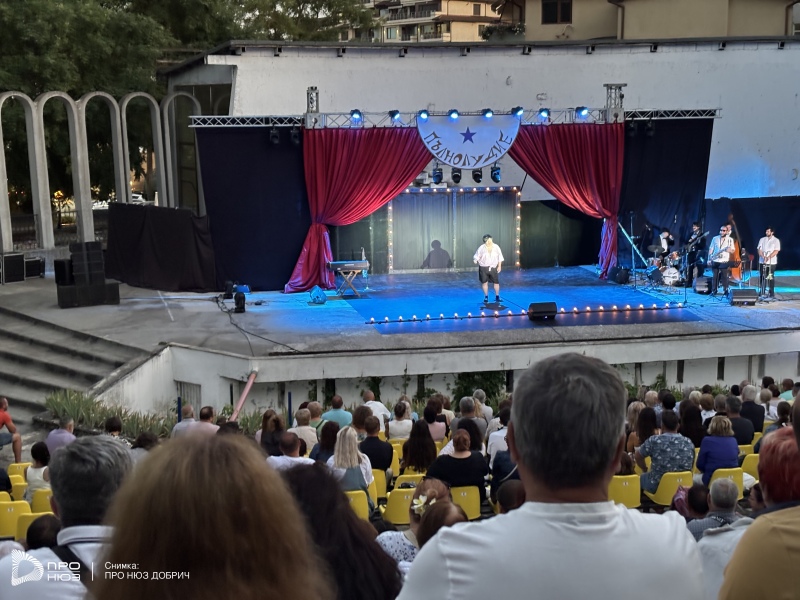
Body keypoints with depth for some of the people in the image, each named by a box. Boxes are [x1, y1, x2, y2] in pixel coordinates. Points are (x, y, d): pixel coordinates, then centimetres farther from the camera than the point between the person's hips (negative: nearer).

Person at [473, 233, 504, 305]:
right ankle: (486, 297, 22)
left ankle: (497, 296, 22)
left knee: (496, 282, 5)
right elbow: (476, 257, -1)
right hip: (484, 268, -1)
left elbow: (500, 257, 3)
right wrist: (476, 261, -19)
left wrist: (499, 266, 0)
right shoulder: (481, 248, -9)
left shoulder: (496, 247, -3)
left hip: (493, 267, 1)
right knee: (484, 282, 6)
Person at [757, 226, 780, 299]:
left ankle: (771, 293, 4)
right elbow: (759, 249, 4)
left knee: (771, 277, -2)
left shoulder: (776, 240, 0)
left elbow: (776, 251, -8)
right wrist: (763, 256, -15)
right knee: (762, 277, 4)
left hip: (772, 262, -3)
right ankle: (763, 292, 11)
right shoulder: (762, 239, 10)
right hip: (762, 262, 3)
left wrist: (768, 257, -21)